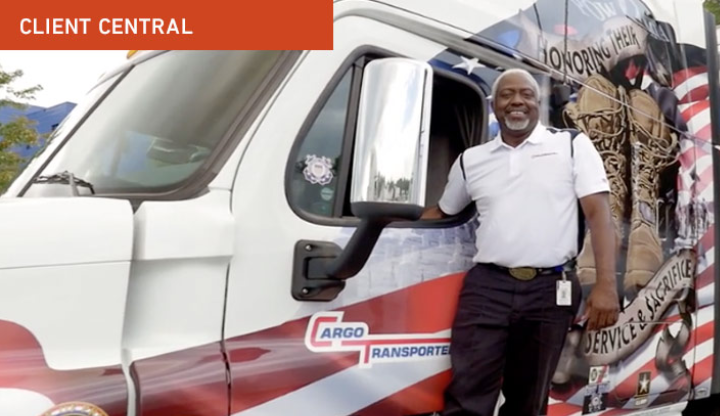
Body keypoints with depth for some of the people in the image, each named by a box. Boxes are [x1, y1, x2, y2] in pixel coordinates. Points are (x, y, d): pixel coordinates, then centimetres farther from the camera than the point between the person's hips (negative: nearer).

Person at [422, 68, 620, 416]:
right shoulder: (471, 160, 12)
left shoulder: (573, 145, 5)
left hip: (550, 289, -1)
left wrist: (606, 285, -12)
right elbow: (441, 212, 26)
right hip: (487, 287, 1)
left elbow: (598, 214, -2)